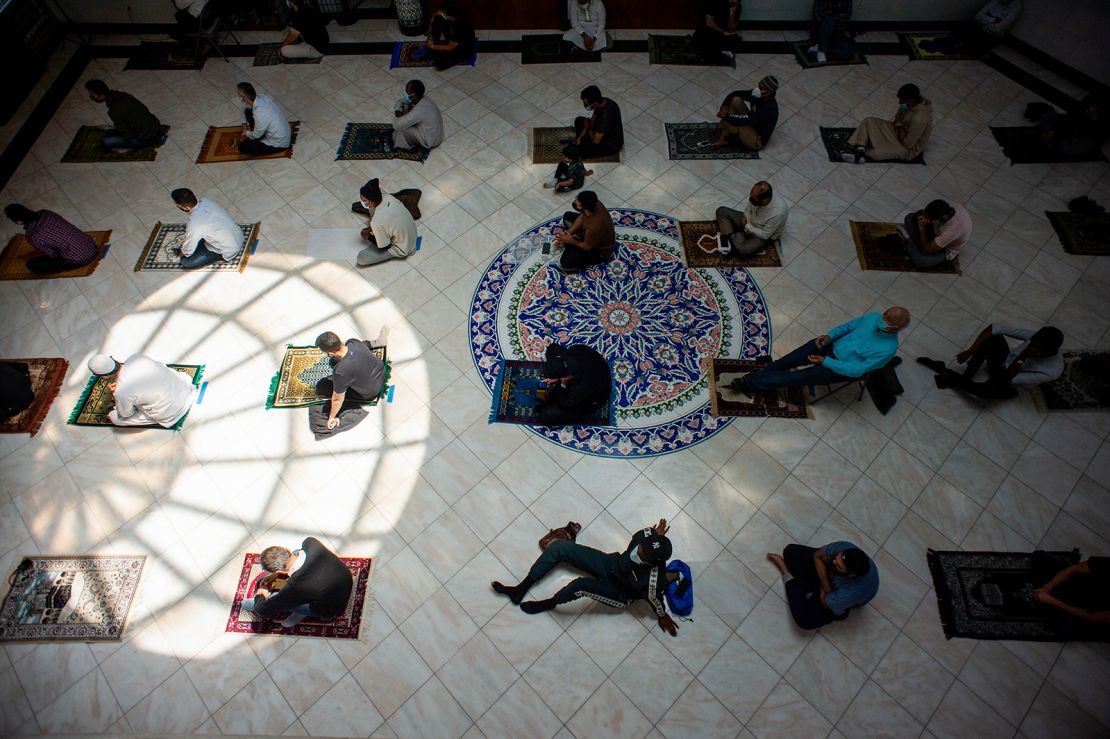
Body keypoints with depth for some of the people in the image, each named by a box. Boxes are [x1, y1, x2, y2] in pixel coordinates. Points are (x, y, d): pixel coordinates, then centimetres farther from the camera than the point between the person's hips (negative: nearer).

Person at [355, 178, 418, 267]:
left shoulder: (377, 223, -36)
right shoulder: (388, 197, -16)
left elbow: (384, 247, -20)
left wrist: (369, 237, -2)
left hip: (402, 249, -7)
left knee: (361, 258, -6)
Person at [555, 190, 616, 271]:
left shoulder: (594, 228, -44)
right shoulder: (594, 203, -24)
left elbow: (587, 247, -25)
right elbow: (582, 218, -4)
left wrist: (572, 241, -13)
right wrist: (568, 233, -11)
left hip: (599, 250, -7)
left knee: (565, 263, -18)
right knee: (567, 216, 10)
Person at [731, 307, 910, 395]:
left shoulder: (888, 350, -25)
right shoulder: (874, 318, -8)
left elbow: (856, 370, -23)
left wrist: (825, 361, -22)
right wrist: (829, 336, -10)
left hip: (843, 368, -5)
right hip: (834, 345, 6)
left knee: (800, 377, -19)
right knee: (788, 361, -17)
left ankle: (751, 383, -16)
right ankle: (752, 379, -15)